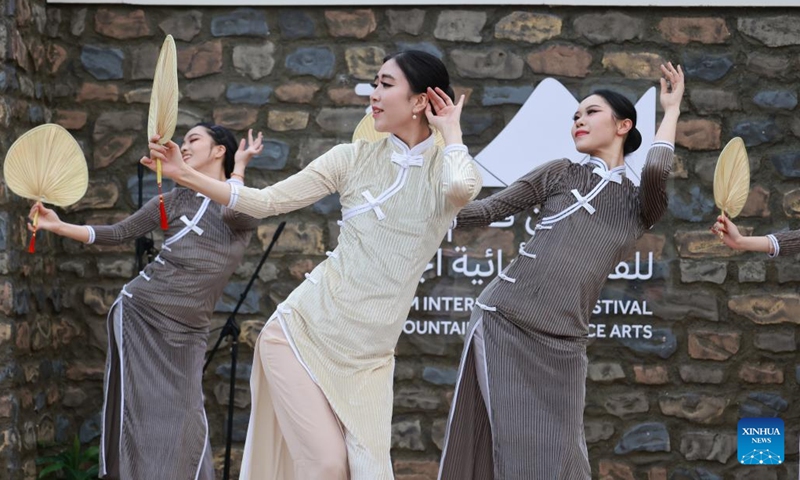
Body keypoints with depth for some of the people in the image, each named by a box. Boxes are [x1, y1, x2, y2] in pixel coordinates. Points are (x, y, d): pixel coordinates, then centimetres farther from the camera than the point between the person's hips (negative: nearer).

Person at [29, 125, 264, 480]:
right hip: (139, 311, 0)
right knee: (139, 411, -6)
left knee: (185, 422, -8)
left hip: (187, 332, 0)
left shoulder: (248, 211, 4)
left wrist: (239, 167, -5)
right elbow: (119, 233, 5)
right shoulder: (176, 199, 6)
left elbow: (233, 212, -21)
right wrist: (60, 226, -4)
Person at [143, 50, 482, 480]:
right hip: (306, 330, -1)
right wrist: (186, 175, -7)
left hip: (366, 356, 1)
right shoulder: (355, 158, 2)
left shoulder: (445, 171, 1)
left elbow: (464, 188, -25)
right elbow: (266, 201, 1)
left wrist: (450, 131, -7)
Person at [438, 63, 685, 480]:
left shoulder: (640, 207, 11)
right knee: (501, 446, -2)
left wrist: (671, 110, 4)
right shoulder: (560, 174, 11)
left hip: (561, 344, 1)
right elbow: (488, 211, 12)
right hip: (502, 322, 0)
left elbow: (656, 170, -11)